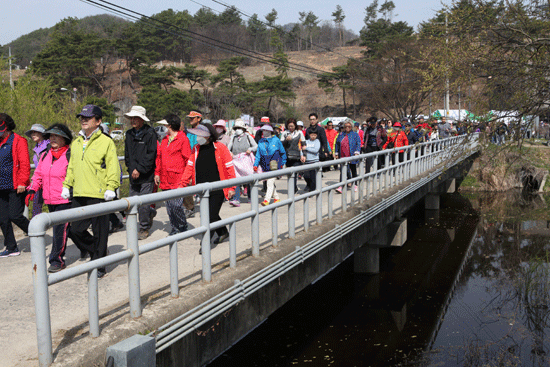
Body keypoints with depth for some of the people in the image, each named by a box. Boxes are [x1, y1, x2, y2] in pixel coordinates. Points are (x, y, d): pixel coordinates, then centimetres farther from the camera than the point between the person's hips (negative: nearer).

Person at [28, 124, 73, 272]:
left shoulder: (70, 156, -8)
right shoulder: (45, 155, 13)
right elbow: (38, 174, 20)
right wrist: (32, 189, 8)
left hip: (65, 200, -7)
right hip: (49, 200, 7)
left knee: (60, 229, -9)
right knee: (58, 228, 14)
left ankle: (57, 260, -2)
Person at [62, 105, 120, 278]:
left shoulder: (106, 142, -4)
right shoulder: (76, 143, 15)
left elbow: (113, 167, -8)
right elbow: (71, 166, 22)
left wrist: (111, 187, -16)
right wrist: (66, 185, 16)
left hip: (98, 194, -6)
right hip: (79, 195, 6)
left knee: (99, 232, 2)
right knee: (75, 230, 8)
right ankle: (94, 249, 33)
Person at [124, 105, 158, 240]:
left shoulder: (150, 134, -8)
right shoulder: (129, 134, 12)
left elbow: (151, 155, -13)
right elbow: (127, 154, 17)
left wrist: (139, 169, -17)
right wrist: (131, 168, 4)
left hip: (146, 176, -6)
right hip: (133, 176, 6)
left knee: (143, 204, -4)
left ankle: (144, 229, 11)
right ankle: (151, 213, 35)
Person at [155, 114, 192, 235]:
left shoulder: (183, 139, -5)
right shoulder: (164, 140, 17)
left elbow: (188, 159, -6)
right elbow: (159, 157, 21)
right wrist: (157, 173, 15)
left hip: (178, 179, -7)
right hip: (166, 180, 7)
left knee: (176, 205, -10)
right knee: (169, 206, 9)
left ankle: (183, 227, 9)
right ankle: (175, 228, 19)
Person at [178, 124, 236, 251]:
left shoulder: (220, 148, -8)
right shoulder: (196, 149, 8)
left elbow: (229, 168, -6)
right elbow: (190, 168, 12)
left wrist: (231, 188, -7)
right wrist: (182, 185, 6)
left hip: (217, 190, -6)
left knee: (211, 215, -6)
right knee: (209, 214, 16)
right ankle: (223, 233, 38)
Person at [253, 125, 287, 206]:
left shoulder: (276, 140, -2)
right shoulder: (261, 142, 7)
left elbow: (283, 152, 9)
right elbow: (258, 154, 6)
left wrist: (282, 163, 9)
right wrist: (255, 165, -4)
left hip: (274, 166, -5)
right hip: (265, 166, 5)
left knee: (270, 182, -14)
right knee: (270, 183, 13)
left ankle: (267, 200, -18)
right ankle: (276, 198, 29)